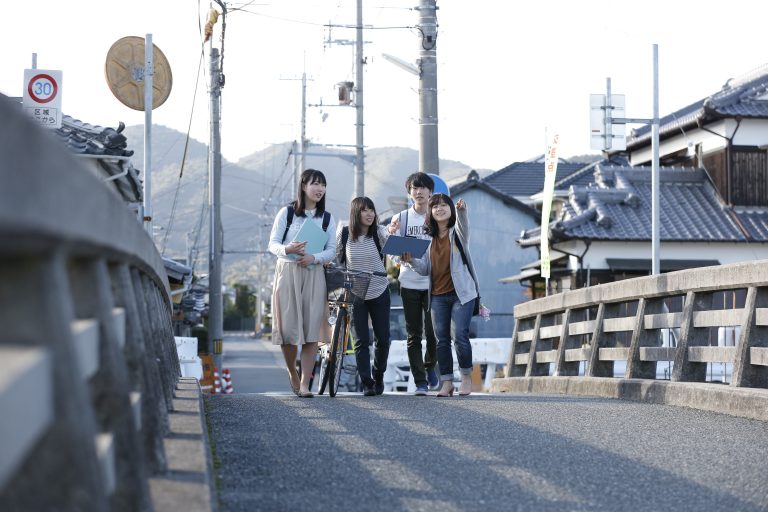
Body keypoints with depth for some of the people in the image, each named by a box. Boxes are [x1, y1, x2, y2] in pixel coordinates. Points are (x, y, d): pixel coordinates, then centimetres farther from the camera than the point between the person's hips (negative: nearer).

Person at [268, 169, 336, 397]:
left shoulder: (327, 218, 9)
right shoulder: (286, 213, 2)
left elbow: (332, 250, 5)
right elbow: (272, 243, 0)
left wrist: (314, 258, -15)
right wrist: (287, 249, -22)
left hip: (314, 274, 2)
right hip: (287, 273, -2)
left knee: (311, 330, -6)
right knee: (288, 328, -4)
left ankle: (305, 383, -2)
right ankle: (292, 373, 21)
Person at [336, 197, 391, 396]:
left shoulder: (379, 232, -8)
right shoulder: (343, 234, -6)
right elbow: (336, 259, 8)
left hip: (379, 292, 0)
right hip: (355, 294, 0)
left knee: (382, 339, 4)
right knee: (361, 340, -3)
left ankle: (378, 376, 26)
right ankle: (367, 383, 2)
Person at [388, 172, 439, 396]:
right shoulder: (401, 219, 6)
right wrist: (392, 234, -17)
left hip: (432, 282, -1)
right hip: (409, 283, 1)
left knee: (432, 332, -4)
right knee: (413, 335, 2)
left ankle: (430, 365, 25)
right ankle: (420, 381, 6)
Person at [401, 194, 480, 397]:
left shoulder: (457, 232, 0)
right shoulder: (429, 239, 12)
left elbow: (463, 225, -25)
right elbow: (425, 268, 9)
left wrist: (461, 211, -47)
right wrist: (411, 261, -11)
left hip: (461, 293, -4)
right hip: (438, 295, 4)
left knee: (459, 335, -11)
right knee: (442, 340, 2)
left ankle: (466, 377, 4)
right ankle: (446, 382, 8)